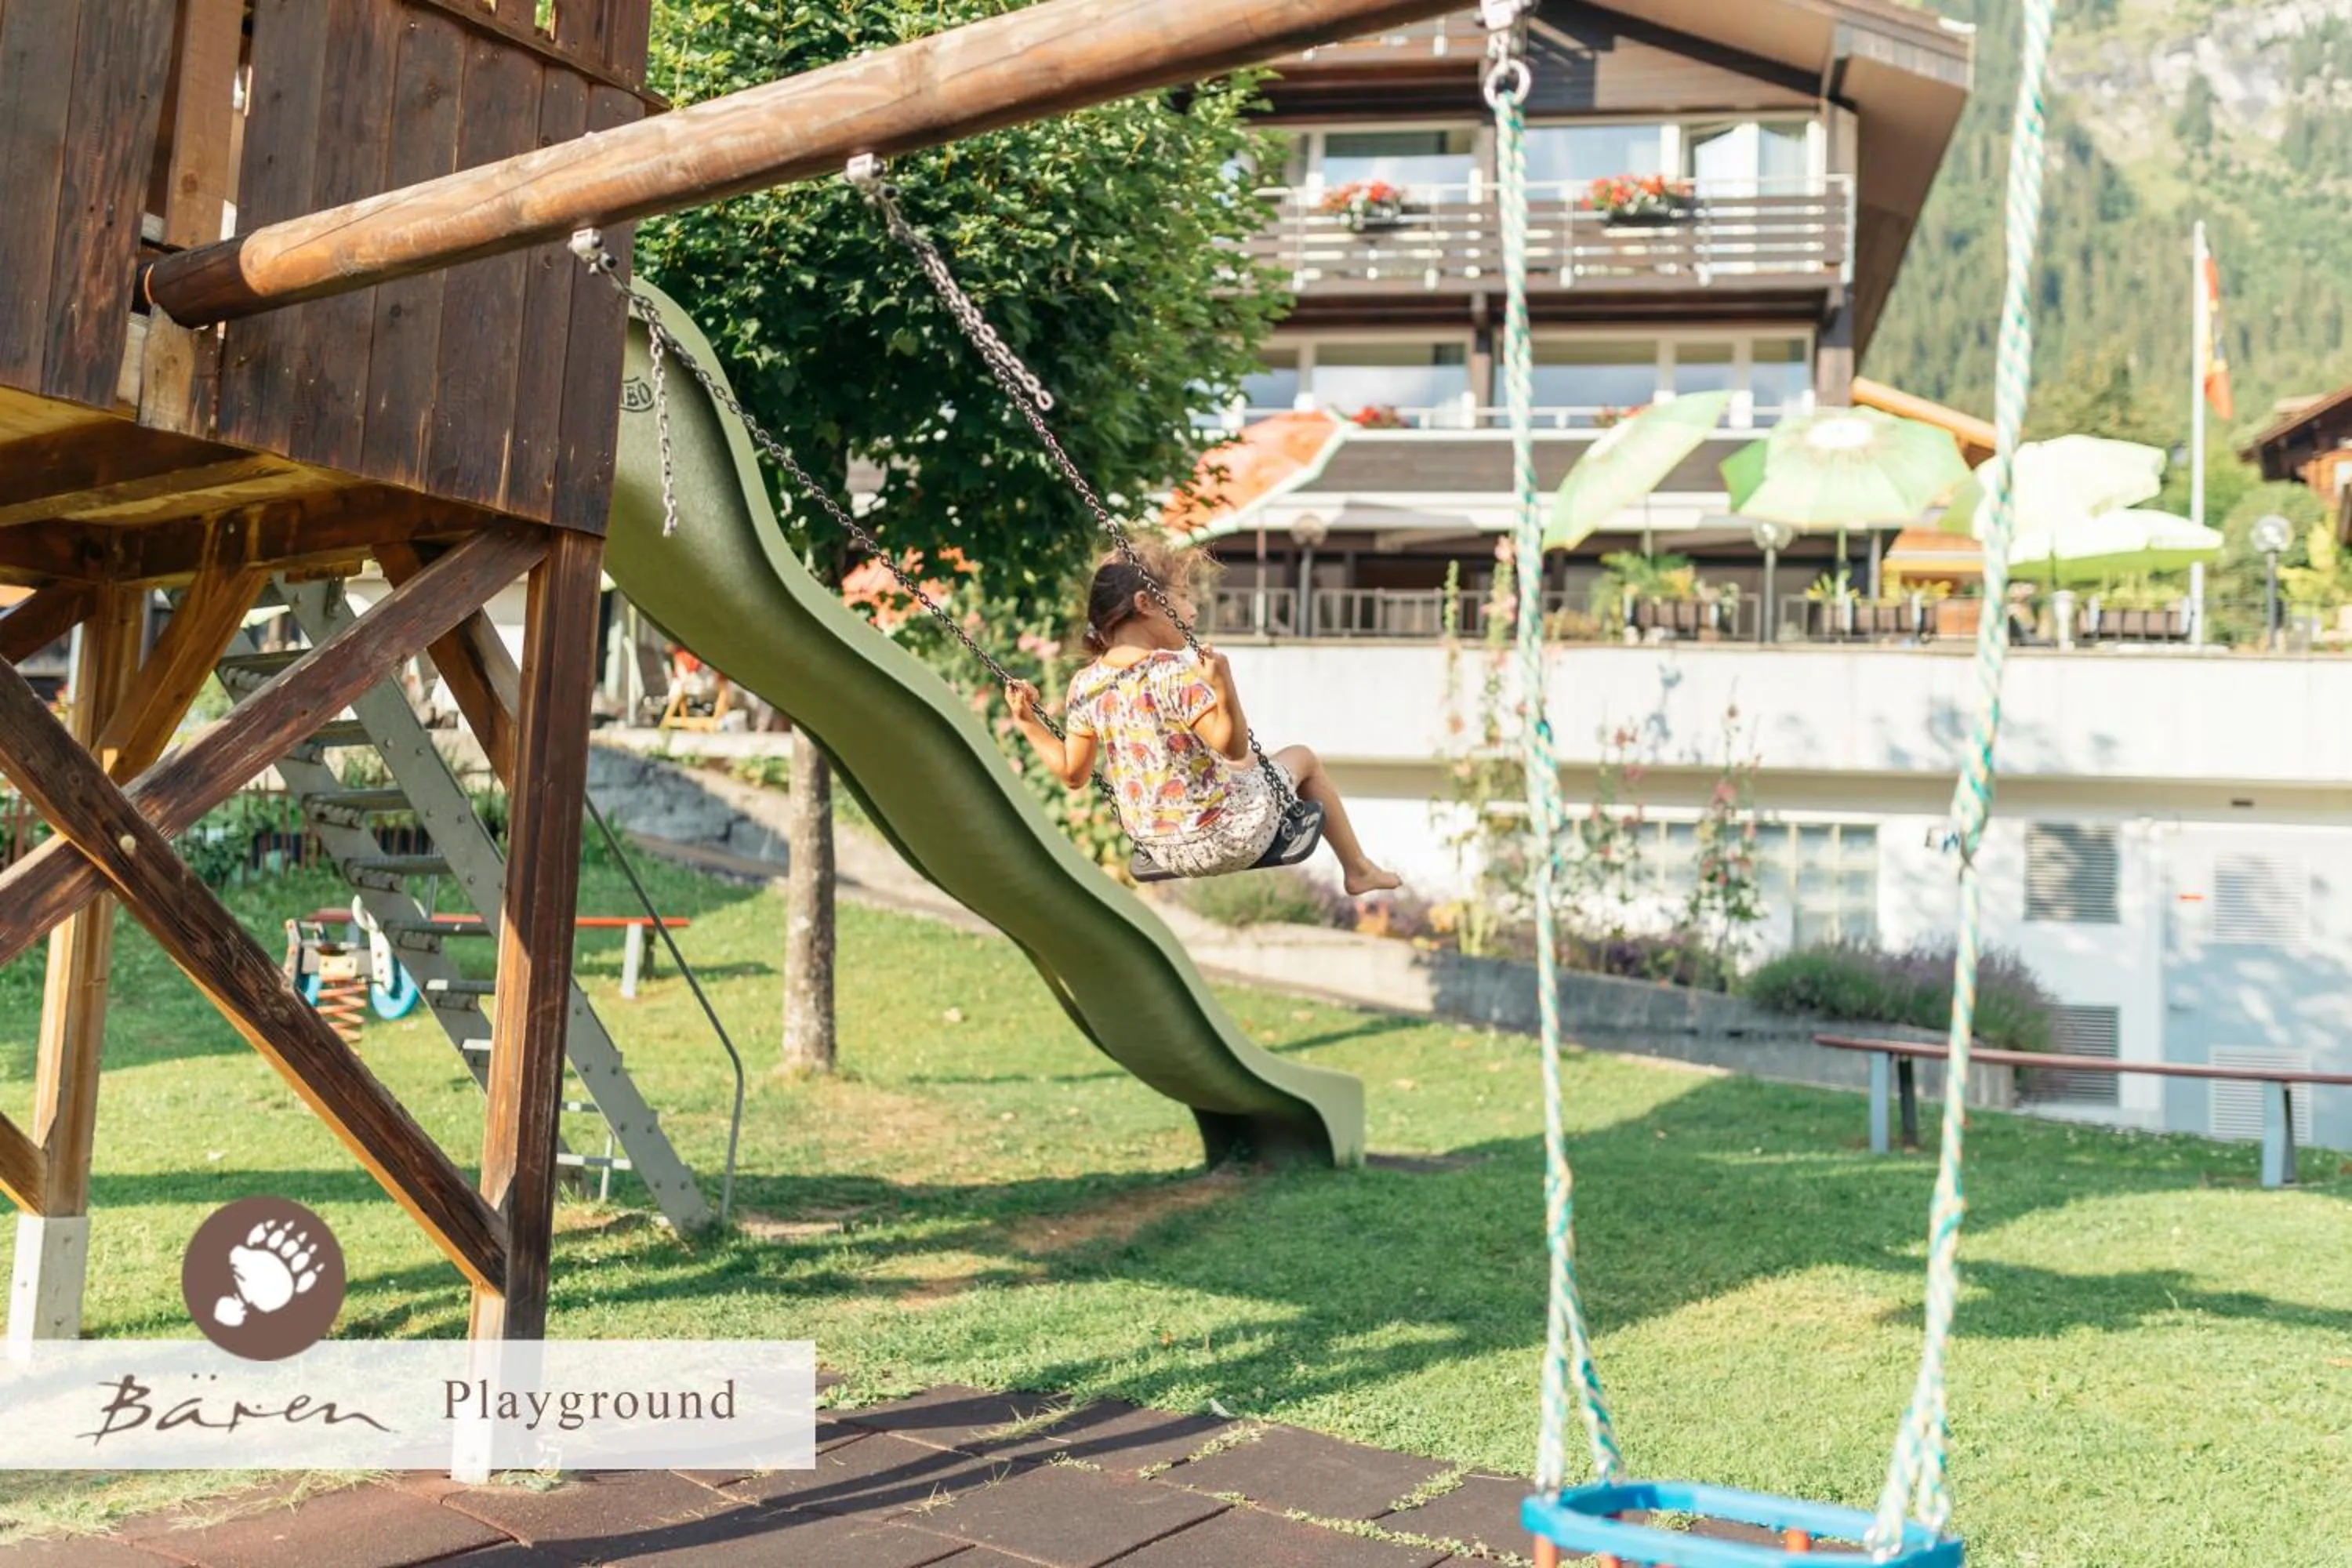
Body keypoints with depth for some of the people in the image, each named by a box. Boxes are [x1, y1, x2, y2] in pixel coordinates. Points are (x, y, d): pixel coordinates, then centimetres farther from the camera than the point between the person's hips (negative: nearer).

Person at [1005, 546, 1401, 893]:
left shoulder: (1084, 685, -7)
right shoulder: (1176, 672, -25)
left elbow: (1074, 773, 0)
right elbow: (1233, 746, -27)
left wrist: (1028, 722, 8)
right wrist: (1223, 685, -38)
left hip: (1160, 851, 7)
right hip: (1230, 839, -6)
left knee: (1248, 761, 34)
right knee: (1302, 758, 22)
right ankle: (1358, 869, 38)